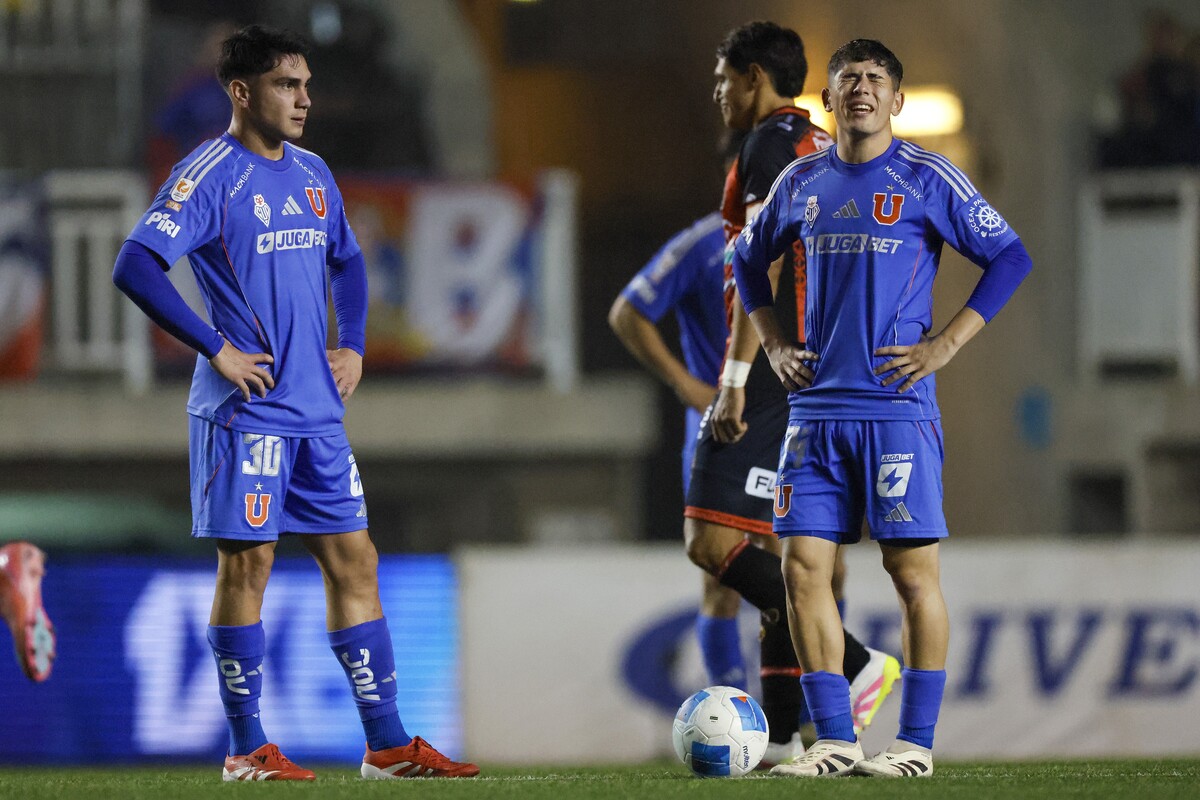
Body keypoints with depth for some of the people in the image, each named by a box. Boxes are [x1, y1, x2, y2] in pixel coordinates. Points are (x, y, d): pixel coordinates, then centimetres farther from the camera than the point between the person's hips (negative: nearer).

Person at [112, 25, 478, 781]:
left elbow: (347, 263, 29)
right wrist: (215, 348, -19)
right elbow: (135, 266, -19)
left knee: (353, 560, 5)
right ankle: (247, 749, 3)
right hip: (245, 407, -7)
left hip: (318, 408, 7)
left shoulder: (312, 174, 13)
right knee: (248, 562, -4)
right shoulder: (210, 175, -10)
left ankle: (388, 744, 8)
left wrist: (353, 345, 13)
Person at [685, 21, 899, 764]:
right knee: (775, 549, 9)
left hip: (773, 368, -10)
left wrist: (735, 380, -20)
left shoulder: (771, 144, -8)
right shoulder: (827, 148, 20)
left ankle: (855, 662, -19)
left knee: (712, 540, -13)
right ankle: (783, 733, 6)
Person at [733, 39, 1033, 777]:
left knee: (913, 571, -3)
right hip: (817, 406, 5)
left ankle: (917, 743, 3)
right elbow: (749, 258, 27)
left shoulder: (928, 179, -2)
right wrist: (774, 344, 14)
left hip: (898, 405, -5)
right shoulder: (803, 183, 11)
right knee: (804, 567, -1)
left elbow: (1010, 258, -2)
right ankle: (836, 741, 5)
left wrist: (945, 345, -8)